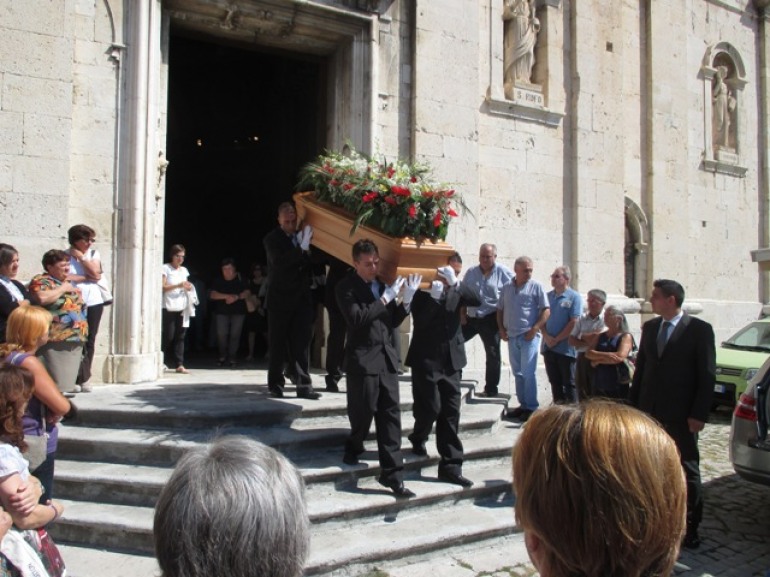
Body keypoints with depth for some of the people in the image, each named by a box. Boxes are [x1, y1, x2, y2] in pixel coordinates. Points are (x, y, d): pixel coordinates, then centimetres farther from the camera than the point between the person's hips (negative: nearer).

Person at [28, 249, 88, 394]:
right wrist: (63, 289, -9)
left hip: (75, 340, 8)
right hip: (55, 340, -8)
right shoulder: (41, 281, -3)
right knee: (57, 384, -11)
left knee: (69, 383, 12)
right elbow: (42, 298, -24)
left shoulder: (69, 283, 20)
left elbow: (80, 306, 29)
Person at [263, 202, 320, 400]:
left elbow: (310, 262, 17)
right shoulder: (272, 239, -4)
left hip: (301, 298, 3)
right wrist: (302, 248, -29)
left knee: (302, 342, 0)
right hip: (280, 298, -3)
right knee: (278, 343, 5)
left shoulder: (303, 235, 4)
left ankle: (304, 385, 3)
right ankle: (275, 384, 15)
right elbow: (279, 261, -21)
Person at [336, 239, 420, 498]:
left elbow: (392, 322, 16)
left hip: (387, 358, 5)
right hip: (362, 359, -5)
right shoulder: (346, 287, -4)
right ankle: (353, 447, 36)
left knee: (391, 416, 3)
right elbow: (357, 318, -18)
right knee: (363, 413, 4)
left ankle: (392, 474, 8)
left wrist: (406, 301, 0)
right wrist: (385, 298, -17)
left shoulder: (381, 284, 14)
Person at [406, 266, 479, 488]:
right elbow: (420, 321, -16)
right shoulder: (422, 291, -4)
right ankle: (418, 439, 28)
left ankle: (450, 466, 9)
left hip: (451, 360, 4)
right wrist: (434, 297, -27)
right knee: (431, 407, -4)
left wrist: (455, 283, -21)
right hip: (426, 359, -4)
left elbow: (476, 300, -9)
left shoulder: (456, 290, 8)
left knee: (451, 413, 3)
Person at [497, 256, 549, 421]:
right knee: (517, 373, 11)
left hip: (529, 336, -5)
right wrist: (502, 329, 6)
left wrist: (534, 329, -13)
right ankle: (523, 405, 20)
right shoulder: (507, 288, 11)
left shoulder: (536, 287, -2)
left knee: (528, 373, -6)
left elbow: (546, 310, -5)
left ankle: (531, 407, 2)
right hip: (512, 337, 5)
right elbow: (500, 310, 17)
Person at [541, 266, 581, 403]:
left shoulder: (574, 297, -5)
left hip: (566, 348, -5)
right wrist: (546, 337, -6)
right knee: (555, 382, 12)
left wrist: (556, 339, -11)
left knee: (569, 382, 2)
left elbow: (573, 322, -11)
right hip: (549, 347, 5)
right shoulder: (548, 296, 11)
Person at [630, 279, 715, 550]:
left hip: (681, 415, -5)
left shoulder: (699, 329, -7)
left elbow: (707, 375, -9)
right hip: (649, 412, 5)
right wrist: (634, 405, 8)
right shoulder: (649, 327, 8)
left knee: (687, 470, 6)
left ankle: (691, 526, 18)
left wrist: (699, 415, -12)